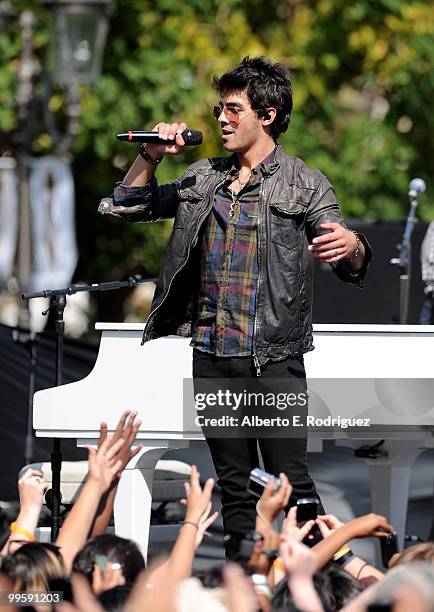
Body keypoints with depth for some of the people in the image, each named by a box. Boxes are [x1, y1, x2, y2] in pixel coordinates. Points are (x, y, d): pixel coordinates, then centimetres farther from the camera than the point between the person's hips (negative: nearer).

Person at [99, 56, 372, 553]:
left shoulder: (304, 185, -1)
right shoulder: (202, 179, 13)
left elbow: (351, 267, -8)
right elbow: (123, 207, 19)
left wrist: (351, 246, -33)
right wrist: (151, 157, 2)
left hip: (273, 358, -5)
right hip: (211, 357, 5)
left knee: (290, 483, -9)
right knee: (233, 484, 10)